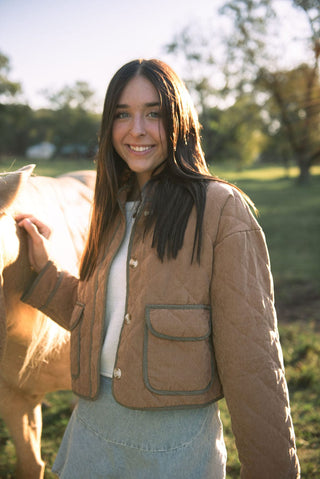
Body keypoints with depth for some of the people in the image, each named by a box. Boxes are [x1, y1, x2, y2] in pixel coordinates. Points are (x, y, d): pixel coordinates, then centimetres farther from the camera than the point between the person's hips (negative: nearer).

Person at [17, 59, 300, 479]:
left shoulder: (221, 209, -13)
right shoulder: (114, 209, 8)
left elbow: (249, 353, -15)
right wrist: (43, 269, 5)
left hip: (174, 439, -6)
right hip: (93, 424, 6)